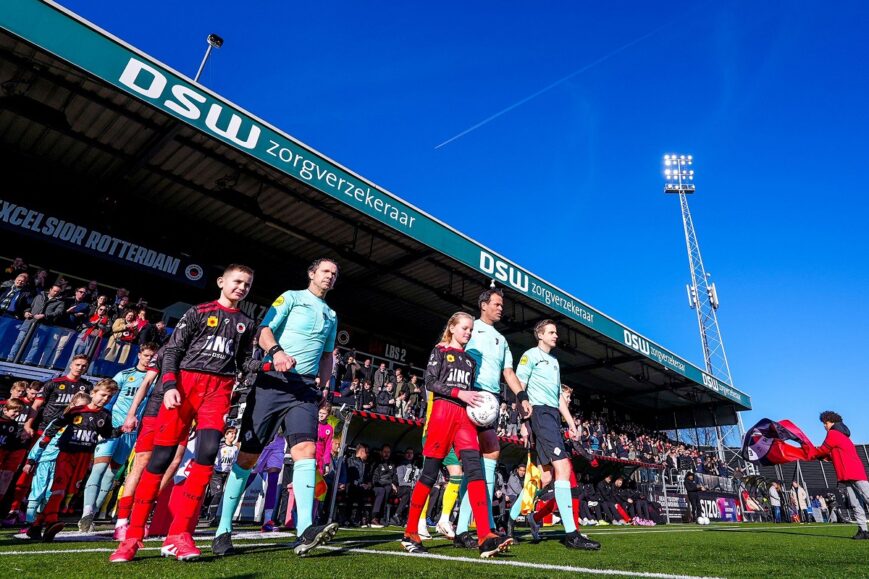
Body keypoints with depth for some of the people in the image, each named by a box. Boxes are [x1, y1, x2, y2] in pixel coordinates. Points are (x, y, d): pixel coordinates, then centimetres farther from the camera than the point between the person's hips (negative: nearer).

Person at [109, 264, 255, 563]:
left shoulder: (246, 324, 17)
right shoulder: (198, 312, 9)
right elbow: (172, 350, 4)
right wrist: (169, 386, -9)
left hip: (220, 388, 2)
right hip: (185, 382, -1)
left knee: (207, 452, -16)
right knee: (161, 456, -3)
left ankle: (178, 535, -9)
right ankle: (133, 535, 10)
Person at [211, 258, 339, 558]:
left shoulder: (331, 315, 21)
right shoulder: (291, 297, 5)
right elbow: (264, 330, -5)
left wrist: (323, 387, 14)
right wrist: (277, 351, -25)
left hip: (306, 387, 4)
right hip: (273, 380, -3)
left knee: (305, 448, -16)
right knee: (248, 455, 0)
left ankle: (304, 530, -20)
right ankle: (223, 529, 15)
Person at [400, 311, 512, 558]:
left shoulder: (470, 360, 22)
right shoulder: (440, 351, 6)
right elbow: (430, 383, -5)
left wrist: (479, 402, 1)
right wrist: (459, 393, -14)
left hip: (465, 416, 5)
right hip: (443, 411, -5)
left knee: (474, 468, -11)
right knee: (430, 471, -3)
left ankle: (485, 537, -17)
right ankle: (410, 533, 11)